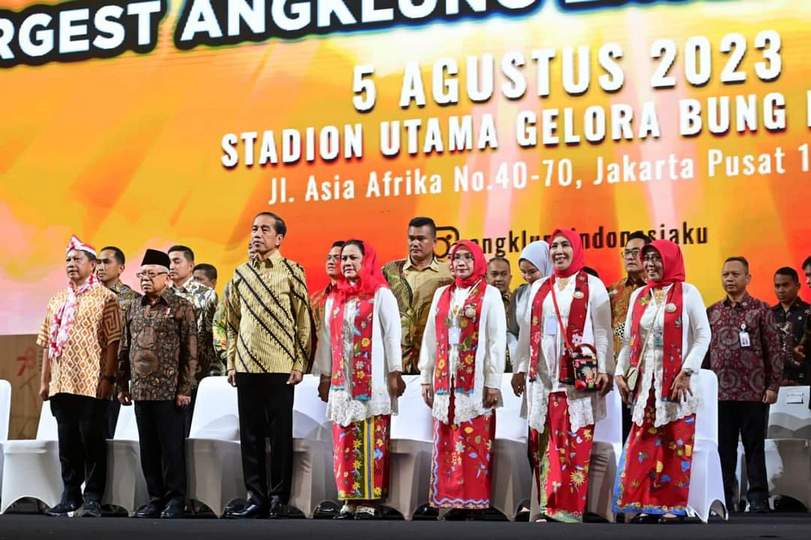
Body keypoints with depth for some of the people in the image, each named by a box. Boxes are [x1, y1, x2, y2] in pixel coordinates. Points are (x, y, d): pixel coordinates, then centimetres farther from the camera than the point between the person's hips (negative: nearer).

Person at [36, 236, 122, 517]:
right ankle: (70, 494, 18)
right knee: (67, 441, 10)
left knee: (92, 440, -2)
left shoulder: (105, 298, 0)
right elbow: (47, 343, 15)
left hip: (92, 383, -5)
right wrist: (44, 380, 9)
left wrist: (107, 377, -14)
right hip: (61, 383, 5)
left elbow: (113, 341, -6)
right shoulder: (57, 300, 16)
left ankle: (93, 498, 4)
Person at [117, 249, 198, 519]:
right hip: (141, 391, 5)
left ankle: (175, 499, 8)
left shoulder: (181, 307, -3)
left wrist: (185, 388, -11)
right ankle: (155, 497, 18)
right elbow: (124, 350, 16)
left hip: (169, 391, -5)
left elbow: (190, 352, -7)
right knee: (148, 447, 10)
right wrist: (123, 385, 12)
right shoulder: (134, 309, 13)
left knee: (172, 446, 0)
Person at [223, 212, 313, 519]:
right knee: (250, 435, 7)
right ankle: (256, 497, 14)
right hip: (246, 367, 4)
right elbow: (232, 322, 15)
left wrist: (300, 365, -6)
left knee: (280, 435, 1)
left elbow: (304, 320, -2)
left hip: (280, 368, -4)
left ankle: (279, 499, 8)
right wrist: (231, 362, 10)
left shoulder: (291, 272, -1)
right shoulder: (241, 274, 11)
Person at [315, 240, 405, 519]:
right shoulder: (334, 298, 15)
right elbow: (326, 338, 16)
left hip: (372, 380, -5)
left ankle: (369, 501, -2)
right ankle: (350, 499, 7)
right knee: (345, 443, 3)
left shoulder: (381, 295, 0)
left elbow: (392, 335, -3)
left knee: (371, 441, -4)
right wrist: (325, 375, 11)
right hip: (342, 381, 5)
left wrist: (395, 373, -9)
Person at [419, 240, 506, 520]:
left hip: (476, 381, -4)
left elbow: (497, 341, -4)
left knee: (475, 444, -3)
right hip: (446, 380, 5)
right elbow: (430, 338, 14)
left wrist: (493, 382, -10)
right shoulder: (441, 294, 14)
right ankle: (453, 500, 8)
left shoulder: (489, 294, 1)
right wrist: (426, 377, 9)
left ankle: (475, 502, 0)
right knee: (447, 444, 3)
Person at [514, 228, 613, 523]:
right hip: (543, 376, 5)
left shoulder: (592, 286, 3)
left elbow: (602, 331, -1)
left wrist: (604, 370, -8)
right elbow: (528, 332, 18)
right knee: (544, 442, 2)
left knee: (574, 442, -7)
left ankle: (569, 508, -5)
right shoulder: (539, 288, 16)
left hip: (578, 375, -5)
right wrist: (522, 367, 13)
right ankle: (547, 506, 5)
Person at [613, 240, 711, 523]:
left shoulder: (687, 293, -2)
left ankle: (674, 506, 5)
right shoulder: (638, 296, 12)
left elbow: (703, 336, -6)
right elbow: (628, 339, 14)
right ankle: (647, 505, 4)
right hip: (644, 381, 4)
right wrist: (620, 372, 3)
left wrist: (686, 372, -15)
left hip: (676, 381, -4)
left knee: (676, 444, 0)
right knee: (643, 444, 1)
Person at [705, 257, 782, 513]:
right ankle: (724, 500, 13)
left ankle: (758, 501, 9)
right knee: (724, 449, 7)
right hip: (720, 393, 3)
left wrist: (773, 386, -6)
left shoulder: (760, 309, 2)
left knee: (755, 448, 3)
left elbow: (773, 350, -1)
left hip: (754, 393, -3)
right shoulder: (712, 312, 10)